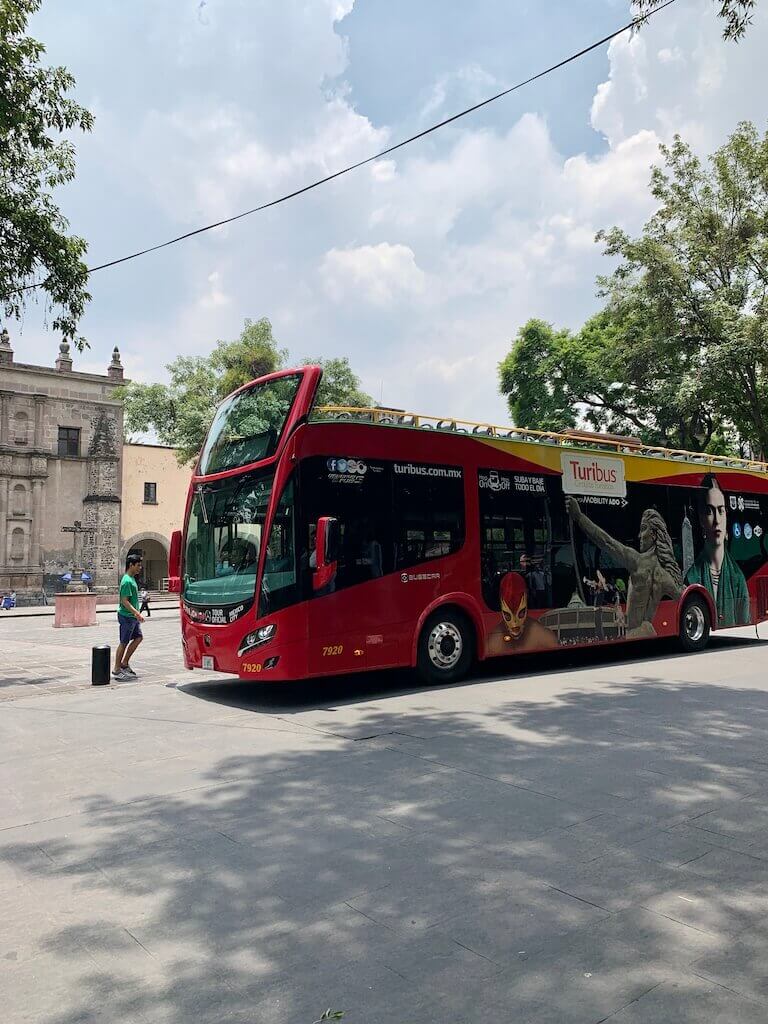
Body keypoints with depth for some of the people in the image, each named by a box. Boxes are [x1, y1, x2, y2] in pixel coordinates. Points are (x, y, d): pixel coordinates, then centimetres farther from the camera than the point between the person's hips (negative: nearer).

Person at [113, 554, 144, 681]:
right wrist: (137, 613, -28)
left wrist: (136, 614, 23)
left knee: (138, 637, 12)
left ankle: (124, 664, 19)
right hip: (126, 616, -10)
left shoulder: (132, 579, 12)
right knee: (123, 643, -2)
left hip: (132, 616, 10)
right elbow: (125, 601, -23)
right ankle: (117, 671, 7)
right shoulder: (127, 581, -19)